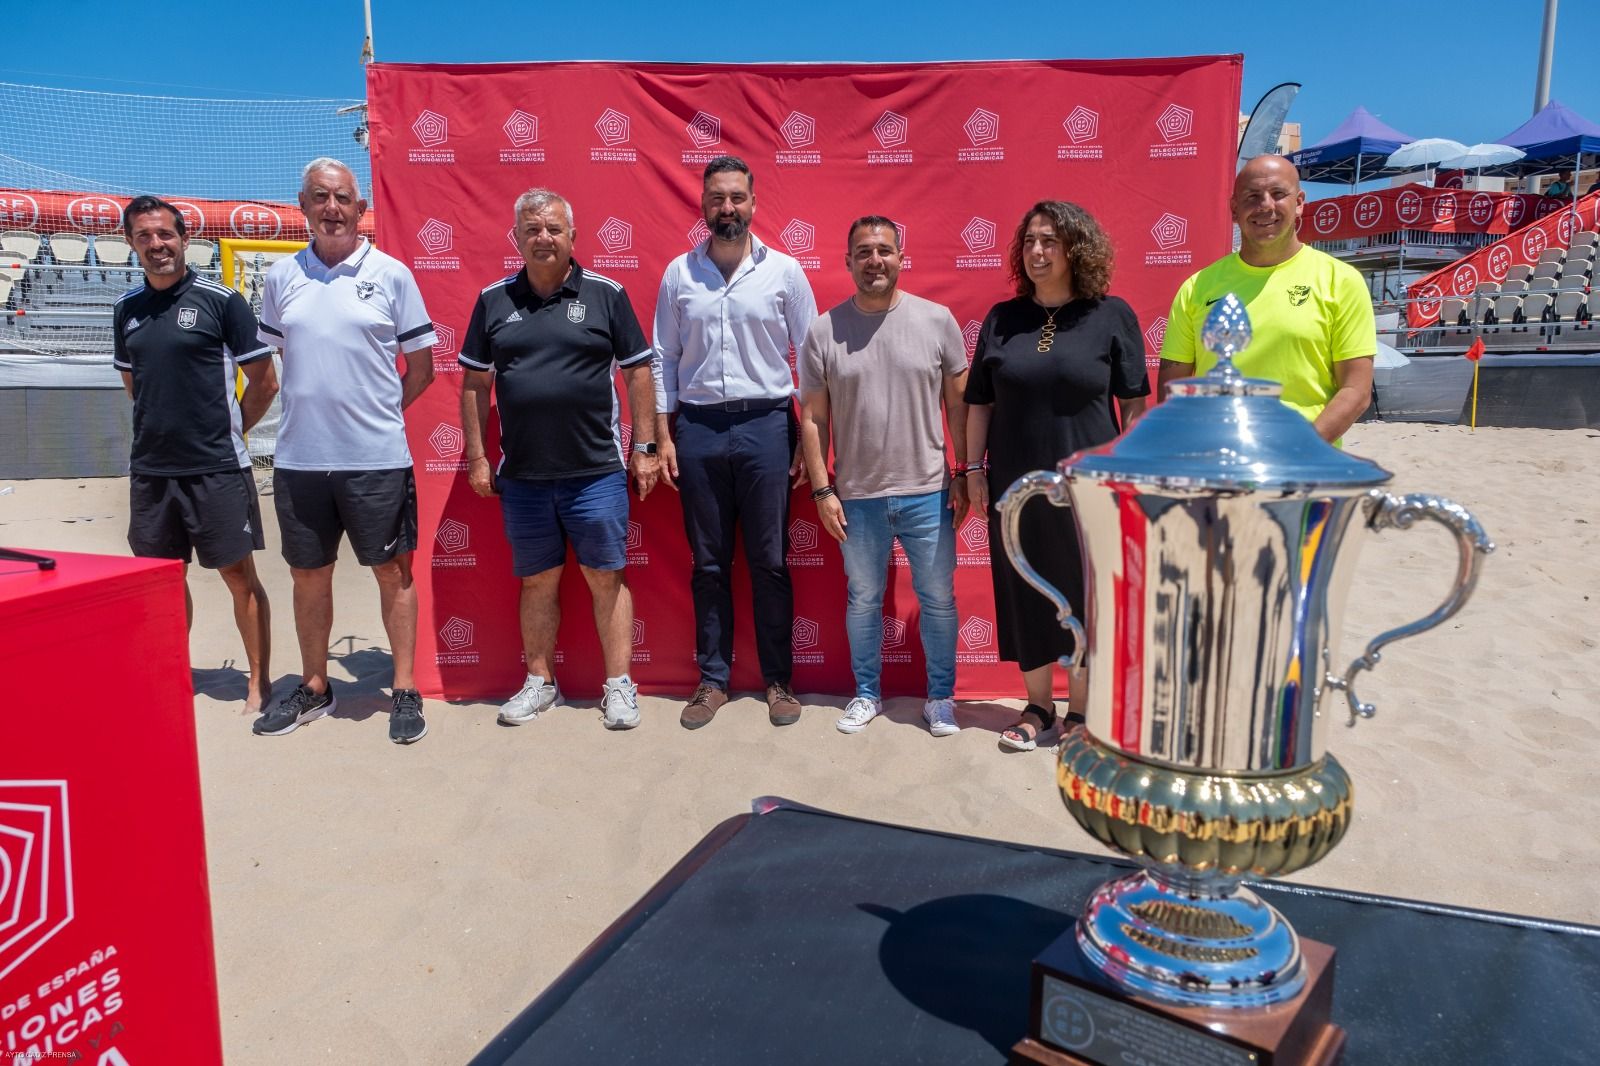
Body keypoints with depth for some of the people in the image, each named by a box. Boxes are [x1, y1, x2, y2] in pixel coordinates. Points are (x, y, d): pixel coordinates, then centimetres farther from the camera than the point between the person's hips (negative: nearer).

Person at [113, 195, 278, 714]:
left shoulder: (221, 300, -5)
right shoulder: (126, 309, 10)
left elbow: (265, 382, -3)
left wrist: (226, 432, 3)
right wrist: (163, 429, 14)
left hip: (216, 468, -5)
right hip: (149, 469, 5)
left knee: (240, 576, 0)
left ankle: (259, 681, 10)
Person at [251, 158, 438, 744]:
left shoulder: (391, 273, 0)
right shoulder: (282, 277, 8)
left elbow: (421, 366, 4)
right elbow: (275, 357, 20)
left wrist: (377, 410, 3)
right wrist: (314, 407, 11)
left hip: (377, 457, -3)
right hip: (299, 456, 3)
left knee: (392, 570, 4)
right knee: (308, 575, 13)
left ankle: (405, 691, 15)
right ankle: (313, 687, 29)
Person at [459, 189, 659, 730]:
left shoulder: (606, 294, 1)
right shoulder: (494, 300, 7)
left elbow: (637, 372, 3)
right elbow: (475, 383, 10)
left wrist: (643, 448, -1)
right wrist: (477, 457, 6)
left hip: (596, 472, -2)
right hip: (522, 476, 3)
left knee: (606, 579, 3)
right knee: (537, 582, 12)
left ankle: (619, 686, 14)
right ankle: (540, 683, 25)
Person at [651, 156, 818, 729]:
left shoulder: (783, 271, 2)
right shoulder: (679, 273, 7)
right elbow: (663, 359, 9)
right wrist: (663, 436, 3)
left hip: (765, 424, -1)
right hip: (698, 427, 2)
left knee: (770, 562, 4)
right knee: (708, 563, 9)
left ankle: (778, 680, 16)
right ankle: (713, 679, 20)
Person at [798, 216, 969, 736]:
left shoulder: (937, 320, -2)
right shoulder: (823, 331, -2)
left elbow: (958, 403, 3)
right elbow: (812, 417, 1)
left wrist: (964, 476, 1)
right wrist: (822, 489, -2)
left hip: (928, 492, 0)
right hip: (857, 496, 1)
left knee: (938, 600, 9)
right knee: (862, 600, 14)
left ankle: (941, 697, 26)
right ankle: (866, 694, 32)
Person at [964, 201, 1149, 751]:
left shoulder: (1111, 315, -2)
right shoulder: (1003, 318, 5)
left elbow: (1133, 404, -1)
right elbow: (980, 401, 9)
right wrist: (974, 469, 5)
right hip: (1016, 483, 3)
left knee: (1085, 596, 6)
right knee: (1025, 596, 9)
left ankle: (1082, 709, 23)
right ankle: (1038, 705, 25)